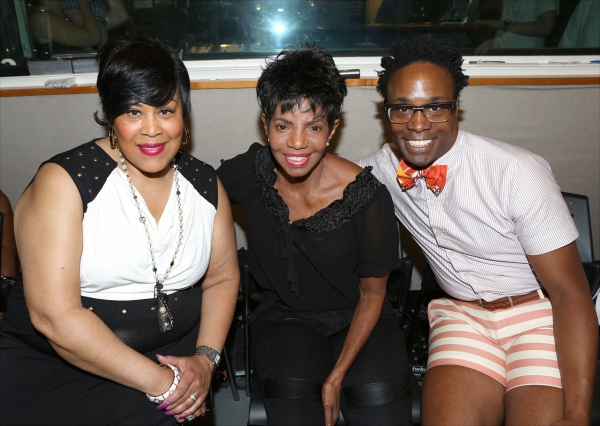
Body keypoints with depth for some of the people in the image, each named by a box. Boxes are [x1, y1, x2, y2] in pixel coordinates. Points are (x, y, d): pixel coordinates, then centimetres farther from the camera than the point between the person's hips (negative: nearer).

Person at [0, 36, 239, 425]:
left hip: (172, 359, 3)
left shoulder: (205, 184, 3)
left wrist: (205, 358, -4)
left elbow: (222, 277, 12)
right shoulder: (63, 181, -12)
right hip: (53, 363, -2)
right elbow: (54, 316, -17)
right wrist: (159, 381, -16)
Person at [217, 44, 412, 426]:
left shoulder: (366, 196, -18)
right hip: (285, 316, 1)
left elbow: (373, 294, -7)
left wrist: (336, 377, -13)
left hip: (356, 318, 0)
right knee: (291, 395, -27)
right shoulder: (249, 172, -12)